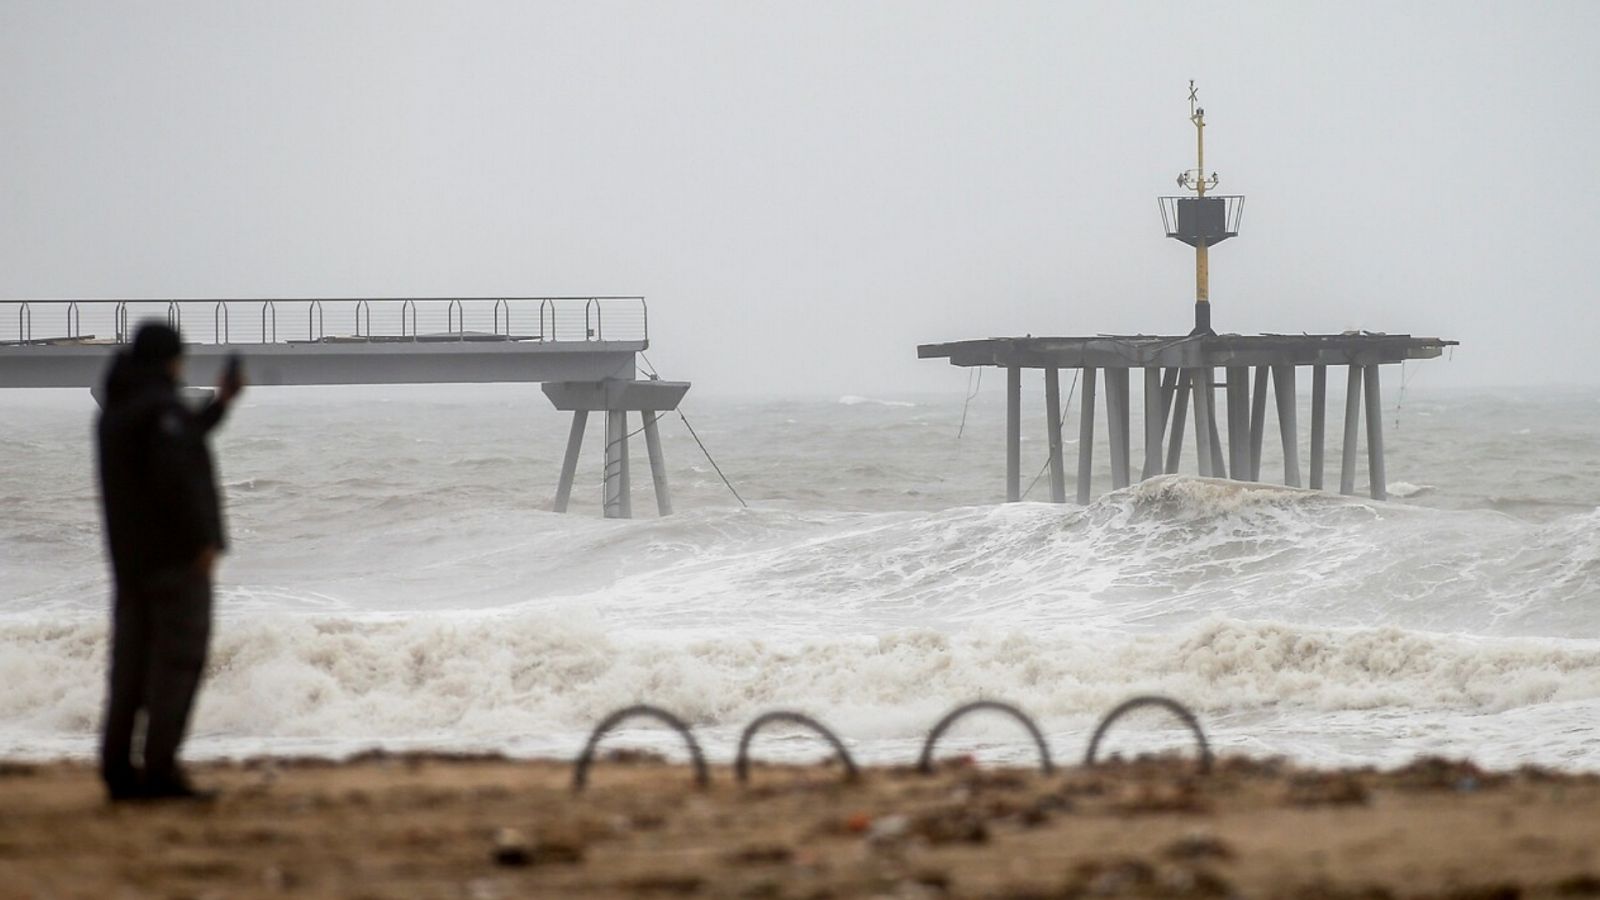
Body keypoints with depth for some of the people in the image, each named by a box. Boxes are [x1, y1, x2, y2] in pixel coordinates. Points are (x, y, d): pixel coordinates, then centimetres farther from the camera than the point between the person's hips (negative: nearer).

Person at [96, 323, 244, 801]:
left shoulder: (115, 411, 15)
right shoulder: (161, 407, -15)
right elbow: (177, 475, -25)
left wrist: (220, 403, 33)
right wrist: (202, 540, -19)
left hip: (129, 558, 9)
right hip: (176, 554, -9)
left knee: (131, 660, 10)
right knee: (178, 658, -6)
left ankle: (118, 767, 8)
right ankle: (159, 769, -11)